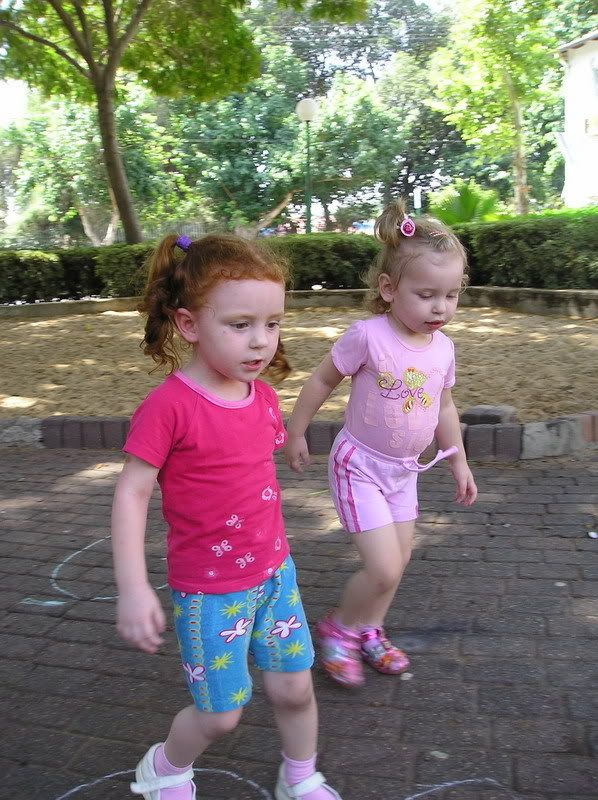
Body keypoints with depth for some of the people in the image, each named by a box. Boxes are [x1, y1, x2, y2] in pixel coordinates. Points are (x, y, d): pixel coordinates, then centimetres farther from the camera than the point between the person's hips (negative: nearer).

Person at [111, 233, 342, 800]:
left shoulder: (262, 395, -2)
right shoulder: (168, 406, -23)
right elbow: (131, 493, -19)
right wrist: (133, 587, -23)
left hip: (274, 572, 6)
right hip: (208, 590, -5)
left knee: (293, 688, 15)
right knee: (221, 713, 9)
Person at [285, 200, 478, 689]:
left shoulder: (443, 348, -4)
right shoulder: (368, 337, -23)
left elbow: (444, 407, 11)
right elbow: (323, 380, -10)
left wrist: (459, 462, 15)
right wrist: (295, 433, -2)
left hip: (404, 471, 7)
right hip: (360, 467, -7)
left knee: (398, 560, 17)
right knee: (384, 569, -10)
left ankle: (370, 632, 40)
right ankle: (340, 630, 17)